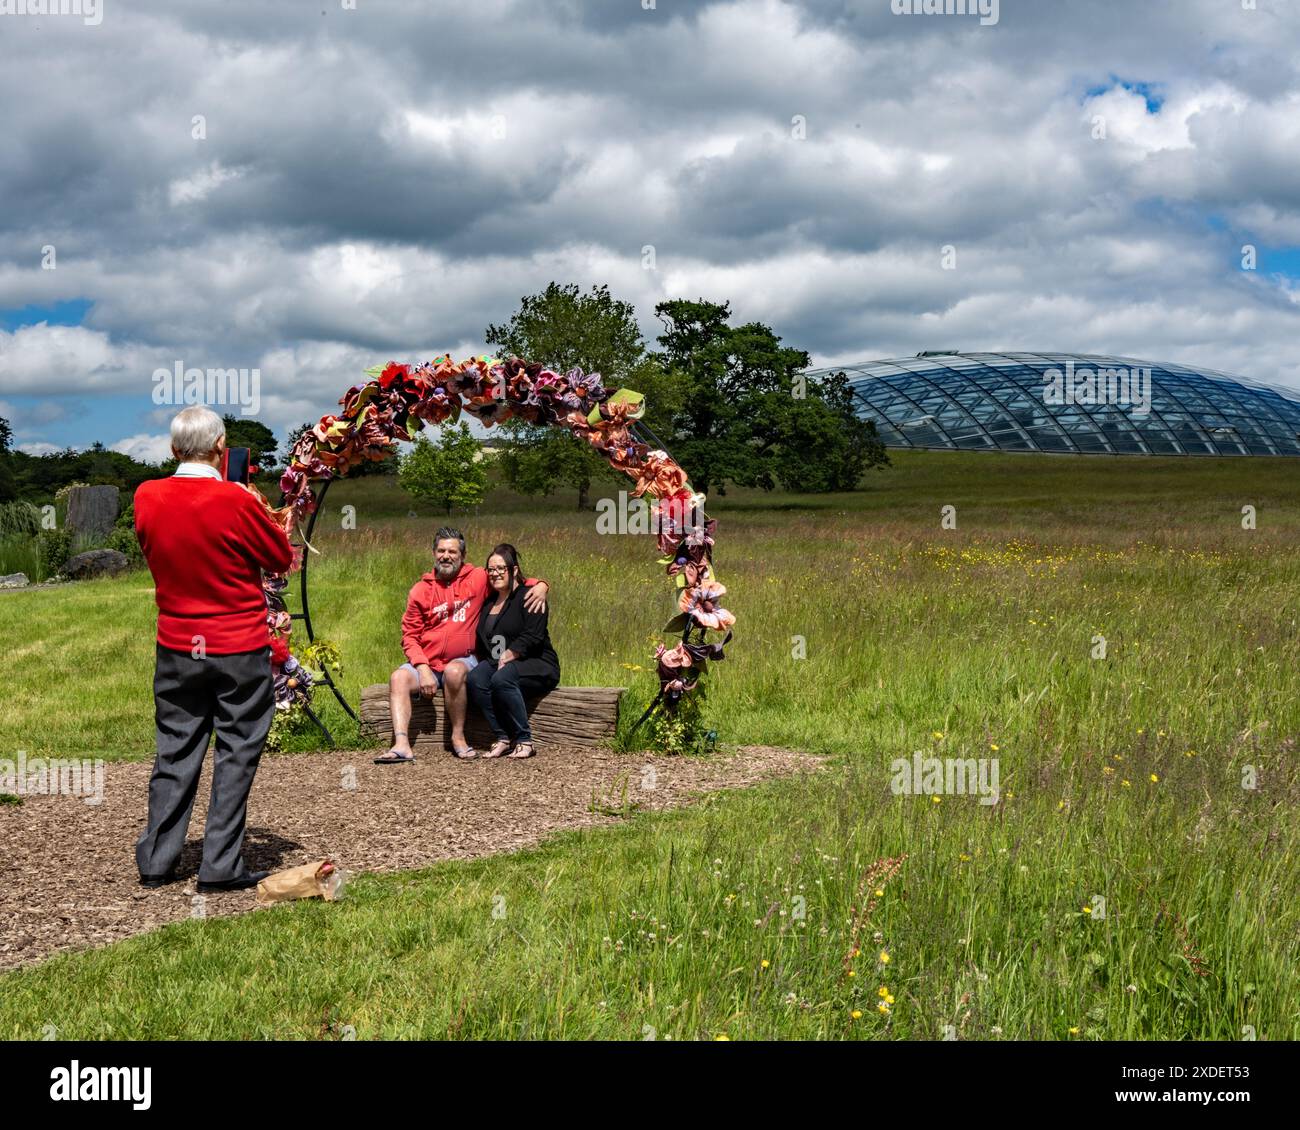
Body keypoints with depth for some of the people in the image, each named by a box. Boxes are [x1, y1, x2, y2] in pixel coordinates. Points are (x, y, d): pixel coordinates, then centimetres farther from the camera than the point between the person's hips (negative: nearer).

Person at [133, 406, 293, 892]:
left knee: (175, 751, 13)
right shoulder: (236, 501, -17)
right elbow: (281, 558, -4)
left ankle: (157, 860, 17)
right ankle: (221, 866, 5)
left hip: (176, 647, 4)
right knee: (236, 753, 5)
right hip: (240, 650, -4)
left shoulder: (147, 497, -4)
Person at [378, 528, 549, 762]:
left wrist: (540, 586, -10)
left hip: (462, 660, -2)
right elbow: (410, 636, 5)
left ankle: (458, 737, -20)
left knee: (454, 672, -35)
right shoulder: (421, 589, 6)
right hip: (427, 662, 2)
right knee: (399, 678, -25)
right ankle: (402, 745, -34)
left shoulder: (478, 579, 3)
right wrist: (423, 669, -10)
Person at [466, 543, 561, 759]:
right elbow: (481, 641, 20)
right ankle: (502, 738, -24)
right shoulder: (488, 603, 19)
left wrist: (508, 657, -21)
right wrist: (482, 660, 1)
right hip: (496, 663, 6)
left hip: (536, 665, -6)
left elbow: (532, 636, -16)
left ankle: (524, 741, -26)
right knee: (476, 678, -25)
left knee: (502, 679, -35)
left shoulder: (527, 598, -4)